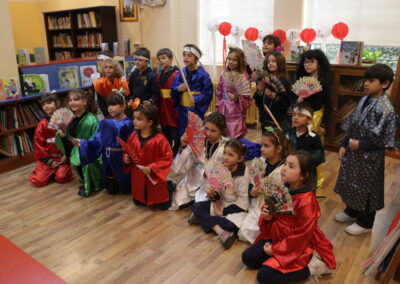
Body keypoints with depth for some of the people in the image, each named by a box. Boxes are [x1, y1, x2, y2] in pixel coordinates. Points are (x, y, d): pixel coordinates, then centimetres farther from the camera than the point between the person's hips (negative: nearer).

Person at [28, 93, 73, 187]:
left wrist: (66, 155, -10)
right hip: (48, 158, 2)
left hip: (62, 156, -1)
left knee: (61, 177, -22)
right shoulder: (42, 124, -1)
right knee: (38, 180, -12)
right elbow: (38, 143, -1)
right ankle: (51, 171, 17)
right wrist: (48, 160, -6)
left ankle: (65, 168, 10)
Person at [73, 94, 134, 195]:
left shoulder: (128, 123, -14)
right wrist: (81, 143, -16)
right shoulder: (105, 123, 1)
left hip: (122, 159, -4)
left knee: (124, 190, 11)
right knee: (111, 190, 15)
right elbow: (97, 141, -6)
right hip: (108, 159, 4)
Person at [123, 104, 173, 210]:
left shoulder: (159, 139, -24)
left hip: (154, 178, -5)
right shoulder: (133, 136, -7)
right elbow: (128, 152, 10)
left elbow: (167, 157, -20)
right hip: (138, 177, 5)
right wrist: (126, 158, -12)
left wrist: (152, 168, -25)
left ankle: (169, 187, 36)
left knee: (163, 205, 10)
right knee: (138, 202, 22)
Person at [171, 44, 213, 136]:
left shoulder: (203, 74, -11)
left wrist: (196, 99, -22)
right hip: (183, 110, 5)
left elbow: (208, 93, -11)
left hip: (196, 110, -4)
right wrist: (178, 89, -15)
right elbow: (173, 88, 7)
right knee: (182, 135, 15)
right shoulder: (181, 73, 3)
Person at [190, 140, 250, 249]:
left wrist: (223, 211, -16)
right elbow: (217, 192, 1)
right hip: (220, 203, 6)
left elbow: (242, 199, -16)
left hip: (236, 207, -5)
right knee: (196, 207, -12)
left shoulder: (243, 175, -19)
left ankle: (204, 218, -12)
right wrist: (213, 195, -23)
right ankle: (220, 231, -24)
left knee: (231, 225, -34)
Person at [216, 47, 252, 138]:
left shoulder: (243, 77, -8)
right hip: (223, 111, 5)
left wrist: (236, 99, -23)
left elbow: (247, 99, -7)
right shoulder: (224, 74, 6)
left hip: (236, 113, -4)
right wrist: (219, 106, 12)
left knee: (235, 138, -3)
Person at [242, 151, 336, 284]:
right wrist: (267, 216, -13)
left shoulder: (306, 201, -27)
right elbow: (274, 214, 12)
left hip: (296, 247, -7)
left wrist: (275, 249, -15)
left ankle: (311, 266, -4)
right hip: (276, 237, 7)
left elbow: (301, 236, -22)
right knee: (248, 258, -1)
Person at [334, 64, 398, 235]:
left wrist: (360, 144, -21)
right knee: (351, 184, 21)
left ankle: (365, 223, 28)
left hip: (370, 157, -7)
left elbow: (384, 140, -20)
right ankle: (351, 211, 43)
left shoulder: (386, 109, -21)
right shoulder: (364, 101, 1)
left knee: (366, 187, 9)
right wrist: (344, 145, 2)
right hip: (353, 152, 7)